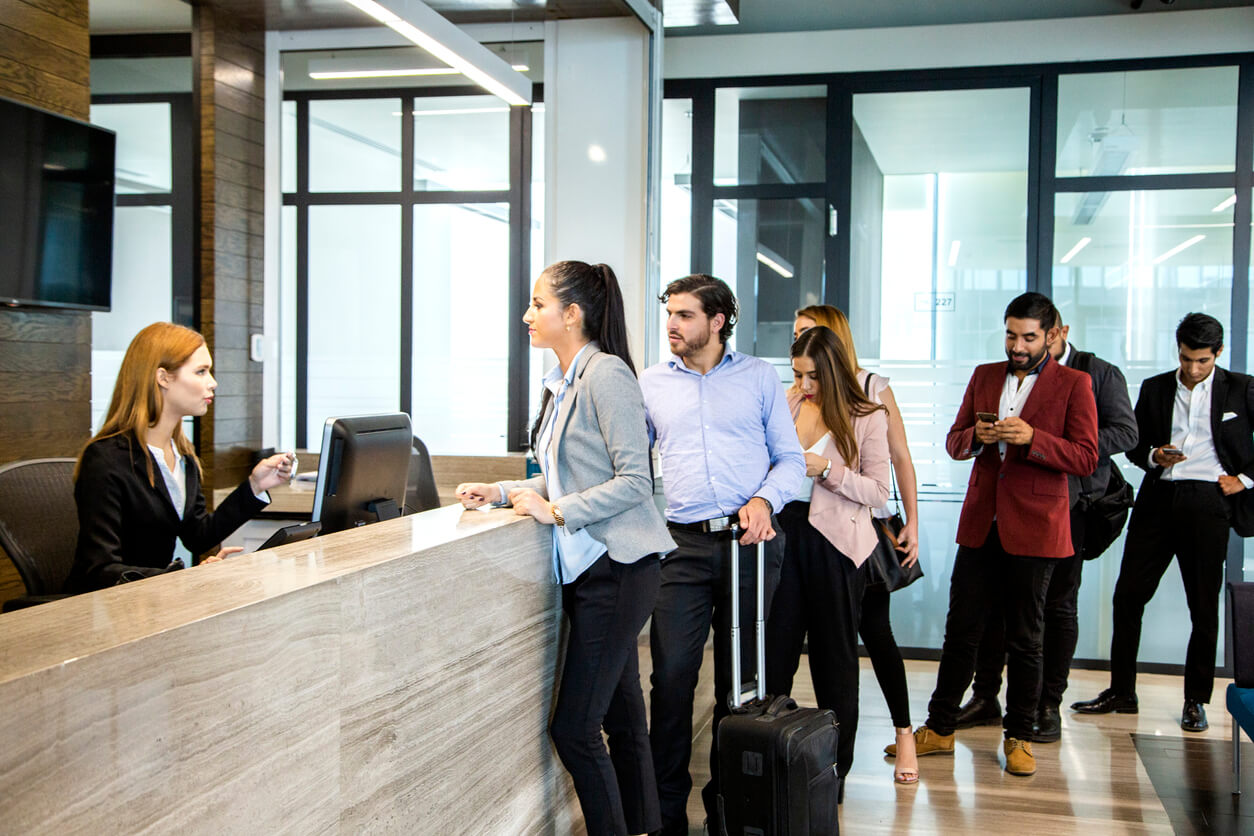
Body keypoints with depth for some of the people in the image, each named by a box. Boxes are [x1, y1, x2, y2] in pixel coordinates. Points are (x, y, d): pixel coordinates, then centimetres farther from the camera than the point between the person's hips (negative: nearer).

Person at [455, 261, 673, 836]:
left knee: (573, 727, -7)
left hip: (619, 567, -9)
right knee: (621, 719, 16)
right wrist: (502, 492, 10)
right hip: (584, 567, 9)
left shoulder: (606, 374, -14)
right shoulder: (560, 383, 14)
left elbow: (633, 481, -17)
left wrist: (554, 510, -16)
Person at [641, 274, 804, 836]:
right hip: (684, 543, 0)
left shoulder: (758, 377, 8)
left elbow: (791, 458, 7)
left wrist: (765, 499, -11)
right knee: (672, 674, -6)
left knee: (739, 676, 7)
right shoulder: (650, 383, 11)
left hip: (749, 541, 0)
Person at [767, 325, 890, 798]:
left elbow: (878, 493, -8)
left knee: (834, 653, 7)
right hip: (786, 532, 4)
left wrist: (828, 468, -18)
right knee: (774, 647, 4)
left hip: (833, 543, -3)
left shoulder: (867, 418, -4)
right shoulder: (788, 405, 8)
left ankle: (835, 769, 20)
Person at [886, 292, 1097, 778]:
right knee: (960, 629, 7)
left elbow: (1086, 458, -8)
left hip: (1033, 528, -3)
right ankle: (939, 729, 17)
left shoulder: (1072, 384, -1)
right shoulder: (984, 376, 12)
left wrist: (1031, 438, -21)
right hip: (980, 523, 4)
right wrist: (975, 436, -10)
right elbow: (953, 443, 13)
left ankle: (1018, 737, 19)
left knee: (1024, 638, 6)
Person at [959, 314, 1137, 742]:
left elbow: (1125, 431, -7)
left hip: (1070, 502, -3)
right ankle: (985, 695, 16)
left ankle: (1049, 705, 13)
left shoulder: (1100, 374, 2)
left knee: (1058, 604, 3)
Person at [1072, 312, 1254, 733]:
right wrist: (1155, 457, -7)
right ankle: (1121, 691, 12)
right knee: (1128, 594, 1)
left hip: (1208, 500, -3)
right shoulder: (1155, 388, 12)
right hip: (1159, 497, 3)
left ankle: (1196, 700, 16)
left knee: (1204, 606, 3)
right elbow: (1135, 445, 13)